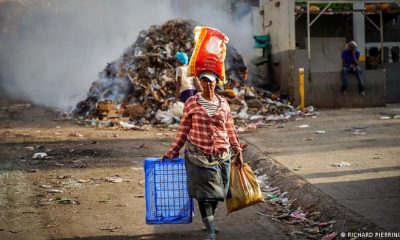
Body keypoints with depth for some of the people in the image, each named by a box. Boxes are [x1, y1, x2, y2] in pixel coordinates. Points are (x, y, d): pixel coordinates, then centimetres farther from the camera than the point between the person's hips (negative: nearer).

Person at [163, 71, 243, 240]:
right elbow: (183, 131, 1)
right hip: (198, 155, -3)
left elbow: (230, 131, 11)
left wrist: (237, 151, 9)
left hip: (221, 156, 3)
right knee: (203, 192, -3)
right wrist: (172, 152, -1)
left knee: (216, 191, 10)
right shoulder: (191, 103, -2)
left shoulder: (223, 104, 5)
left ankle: (209, 221, 32)